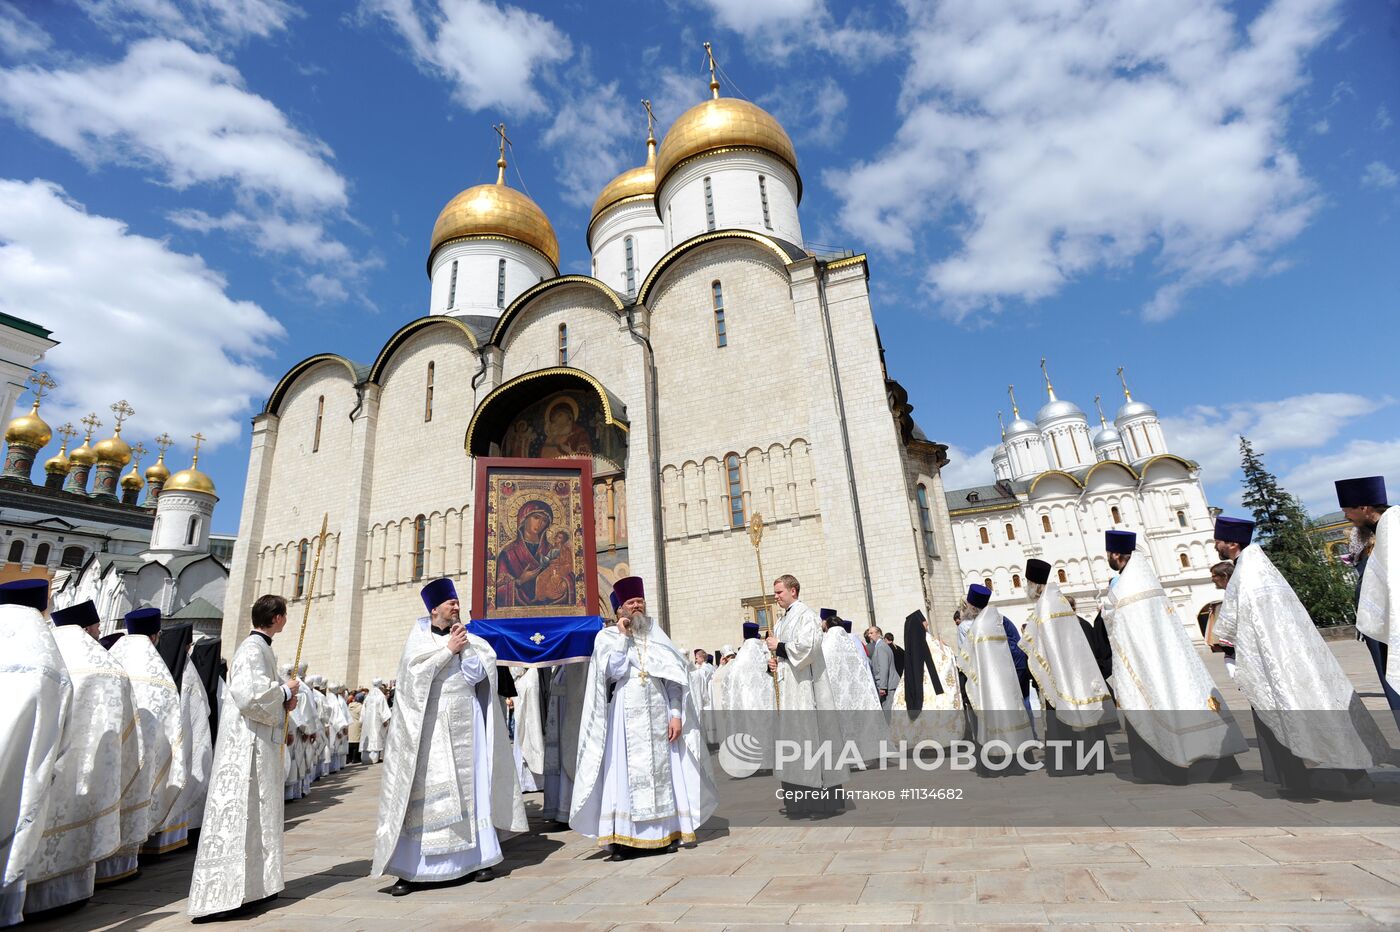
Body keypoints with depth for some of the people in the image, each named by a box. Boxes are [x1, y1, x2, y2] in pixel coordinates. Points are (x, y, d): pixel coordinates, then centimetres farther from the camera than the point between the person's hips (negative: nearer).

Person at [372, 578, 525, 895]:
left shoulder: (466, 636, 11)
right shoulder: (420, 636, 2)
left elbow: (480, 671, 0)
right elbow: (416, 668, -15)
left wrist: (465, 643, -8)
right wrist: (449, 647, -14)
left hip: (466, 721, 3)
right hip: (432, 723, -3)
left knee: (471, 786, 6)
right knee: (426, 791, -3)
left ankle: (477, 858, 16)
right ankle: (411, 869, 5)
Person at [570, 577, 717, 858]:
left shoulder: (657, 637, 10)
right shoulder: (607, 637, 3)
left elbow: (674, 679, 6)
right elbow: (613, 672, -13)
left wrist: (676, 714, -4)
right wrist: (623, 637, -10)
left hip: (659, 713, 3)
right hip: (625, 715, -3)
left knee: (662, 769, 5)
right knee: (624, 771, -4)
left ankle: (666, 832, 15)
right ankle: (620, 837, 5)